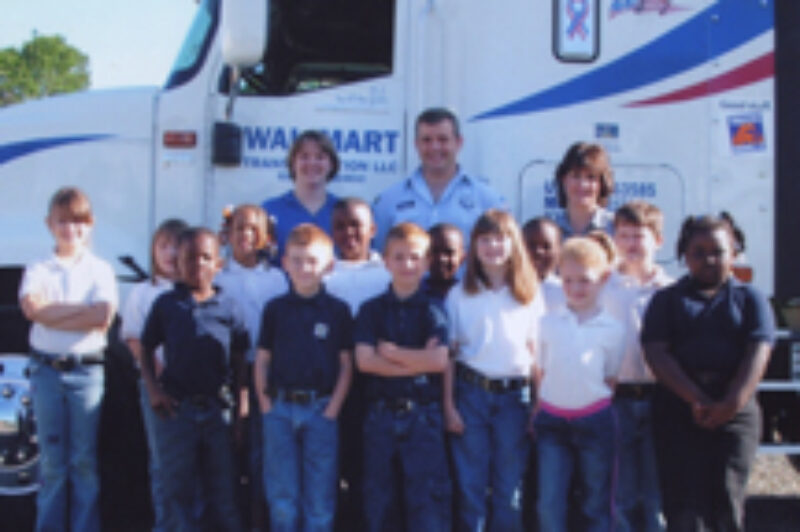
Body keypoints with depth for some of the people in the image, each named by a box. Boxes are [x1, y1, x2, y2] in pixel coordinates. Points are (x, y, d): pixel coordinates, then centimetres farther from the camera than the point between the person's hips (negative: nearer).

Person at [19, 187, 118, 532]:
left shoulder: (100, 270, 4)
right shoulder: (38, 270, 8)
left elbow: (103, 317, -12)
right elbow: (32, 306, -12)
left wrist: (51, 313, -11)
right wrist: (82, 308, -11)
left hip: (87, 371, -1)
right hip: (47, 370, 1)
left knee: (84, 461, 1)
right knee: (52, 461, 6)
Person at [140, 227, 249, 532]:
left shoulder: (229, 309, 2)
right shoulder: (166, 305, 2)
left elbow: (239, 359, 5)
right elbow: (146, 349, 8)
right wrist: (153, 389, -4)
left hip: (218, 409, 0)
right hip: (176, 408, 0)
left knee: (223, 491, 8)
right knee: (177, 491, 7)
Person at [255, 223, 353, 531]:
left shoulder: (338, 311, 2)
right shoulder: (275, 309, 5)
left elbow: (346, 365, 3)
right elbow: (262, 360, 8)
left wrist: (333, 408, -5)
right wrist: (265, 403, 0)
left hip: (320, 409, -1)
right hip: (280, 408, 1)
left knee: (320, 498, 4)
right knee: (282, 497, 5)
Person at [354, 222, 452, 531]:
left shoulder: (432, 311, 2)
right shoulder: (371, 310, 6)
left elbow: (440, 360, -12)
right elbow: (364, 360, -8)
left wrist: (392, 352, -7)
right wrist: (418, 361, -11)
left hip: (423, 415, -2)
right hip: (381, 413, 2)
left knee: (428, 496, -2)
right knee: (380, 498, 9)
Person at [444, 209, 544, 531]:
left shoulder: (530, 297, 5)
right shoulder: (460, 296, 3)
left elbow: (535, 350, 5)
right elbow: (449, 354, 2)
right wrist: (448, 405, -4)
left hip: (514, 394, 1)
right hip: (471, 392, -1)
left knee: (510, 484, 5)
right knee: (470, 483, 2)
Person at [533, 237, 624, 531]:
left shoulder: (612, 329, -1)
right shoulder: (548, 324, 3)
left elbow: (611, 377, 6)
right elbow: (541, 372, 8)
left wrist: (601, 410, -2)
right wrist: (537, 412, 2)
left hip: (595, 419, -1)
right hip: (552, 419, 1)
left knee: (597, 504, 9)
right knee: (549, 503, -1)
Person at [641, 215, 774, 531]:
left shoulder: (749, 299, 15)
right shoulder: (666, 300, 15)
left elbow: (757, 353, 0)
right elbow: (657, 354, 0)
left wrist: (733, 402, -17)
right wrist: (696, 399, -14)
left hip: (735, 410, 0)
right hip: (679, 408, 0)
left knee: (727, 498, -8)